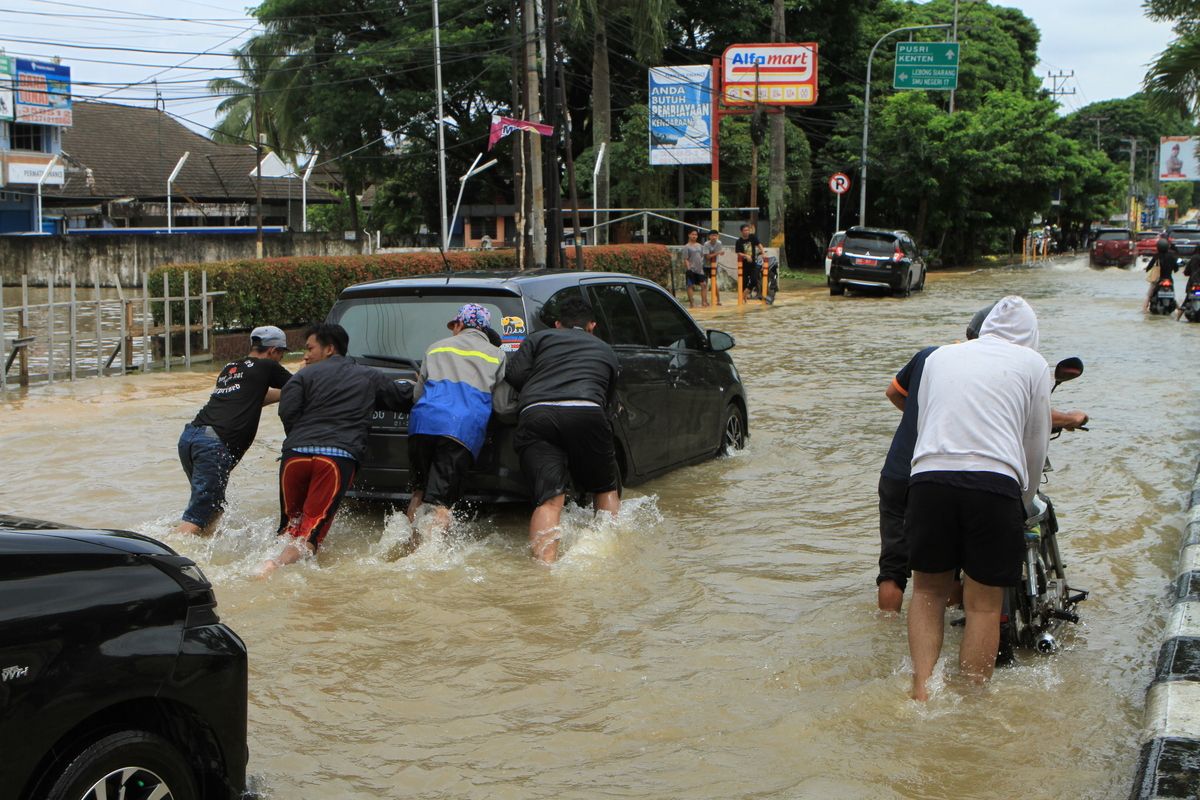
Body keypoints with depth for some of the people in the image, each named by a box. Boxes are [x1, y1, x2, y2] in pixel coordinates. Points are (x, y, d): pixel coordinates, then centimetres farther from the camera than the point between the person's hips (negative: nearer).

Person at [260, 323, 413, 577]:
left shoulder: (307, 375, 15)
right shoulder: (370, 377, 21)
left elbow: (287, 411, 2)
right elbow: (403, 398, 27)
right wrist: (407, 384, 50)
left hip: (296, 453, 1)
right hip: (340, 456, -1)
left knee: (290, 524, 17)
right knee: (312, 527, -10)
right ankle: (276, 564, -36)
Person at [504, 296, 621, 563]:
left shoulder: (541, 338, 25)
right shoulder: (606, 351, 31)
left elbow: (514, 374, 11)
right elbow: (610, 402, 25)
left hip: (535, 415, 0)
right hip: (586, 414, 0)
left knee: (548, 500, -8)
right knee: (605, 490, 22)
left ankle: (545, 562, -25)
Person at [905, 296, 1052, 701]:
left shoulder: (940, 355, 23)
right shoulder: (1032, 363, 16)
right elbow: (1035, 445, 18)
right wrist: (1023, 505, 31)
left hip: (928, 475, 2)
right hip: (994, 481, -2)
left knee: (929, 590, 16)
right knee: (984, 603, 7)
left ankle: (922, 689, 4)